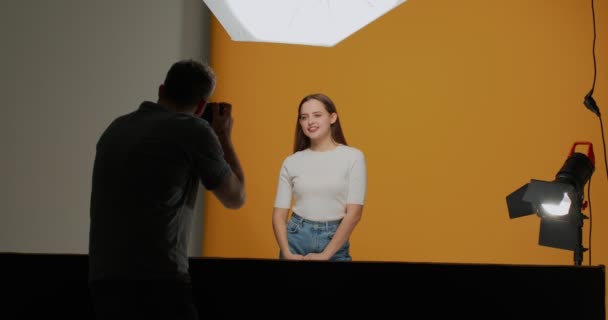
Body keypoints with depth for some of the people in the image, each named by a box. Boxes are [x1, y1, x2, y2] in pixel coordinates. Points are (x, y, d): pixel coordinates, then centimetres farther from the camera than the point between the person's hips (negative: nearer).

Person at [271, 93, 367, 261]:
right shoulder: (291, 162, 2)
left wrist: (325, 255, -13)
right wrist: (287, 253, -11)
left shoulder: (353, 157, -5)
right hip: (296, 238, 2)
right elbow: (279, 214, 3)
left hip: (334, 240, -2)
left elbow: (354, 213, -9)